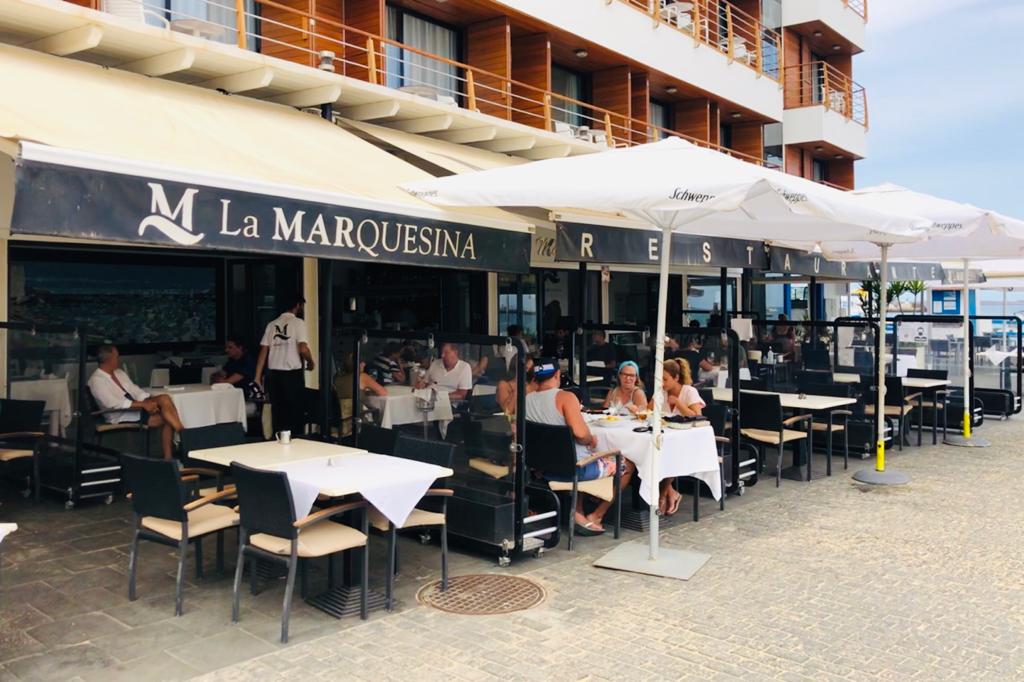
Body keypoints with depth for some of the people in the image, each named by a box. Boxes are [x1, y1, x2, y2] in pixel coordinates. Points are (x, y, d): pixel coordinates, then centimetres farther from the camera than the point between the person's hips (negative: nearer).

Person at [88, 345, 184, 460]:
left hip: (136, 408, 7)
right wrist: (143, 405, -27)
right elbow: (114, 404, -24)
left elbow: (135, 390, 11)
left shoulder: (119, 372, 13)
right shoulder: (97, 380, -12)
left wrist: (148, 402, -9)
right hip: (121, 417, -7)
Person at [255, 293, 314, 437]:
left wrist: (258, 377, 8)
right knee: (296, 412, 3)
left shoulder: (272, 324, 9)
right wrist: (311, 362, 2)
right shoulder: (298, 322, -6)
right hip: (293, 374, -5)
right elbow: (303, 349, -17)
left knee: (278, 413, 11)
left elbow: (263, 351, 6)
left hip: (274, 374, 5)